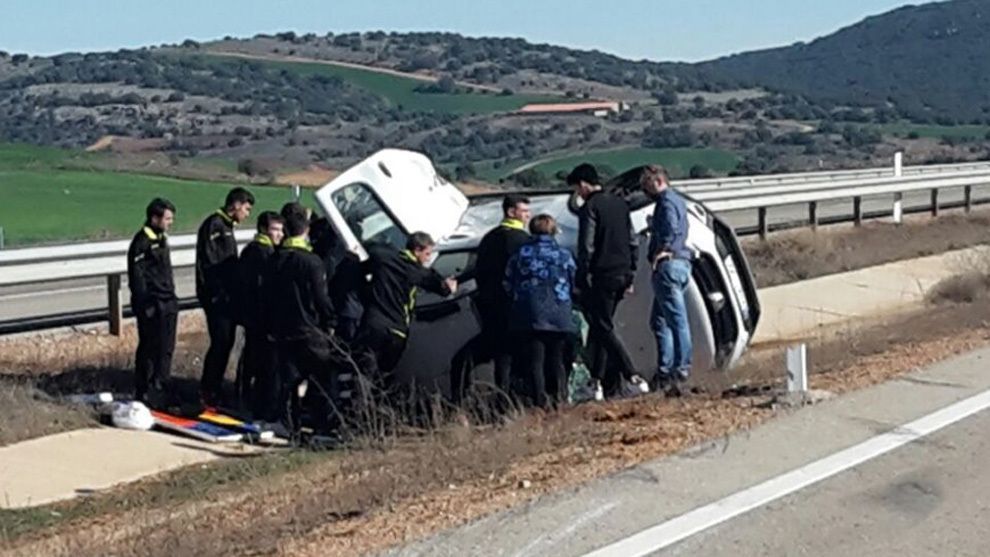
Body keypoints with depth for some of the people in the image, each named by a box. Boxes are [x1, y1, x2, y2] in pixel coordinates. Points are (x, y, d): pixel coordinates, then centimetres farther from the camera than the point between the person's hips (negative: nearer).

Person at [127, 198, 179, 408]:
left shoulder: (161, 239, 16)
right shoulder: (142, 241, -13)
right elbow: (136, 276, -16)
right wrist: (145, 304, -18)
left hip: (167, 303, 9)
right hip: (152, 305, -9)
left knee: (166, 348, 12)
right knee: (149, 348, -3)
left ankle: (161, 388, 21)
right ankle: (144, 392, 3)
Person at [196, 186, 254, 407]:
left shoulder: (227, 227, 20)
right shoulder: (214, 225, -11)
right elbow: (208, 263, -18)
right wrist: (218, 293, -21)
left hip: (227, 296, 10)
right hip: (217, 297, -10)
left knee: (226, 341, 10)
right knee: (220, 342, -10)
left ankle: (215, 388, 18)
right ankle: (207, 392, -5)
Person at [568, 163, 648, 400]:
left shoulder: (590, 207, -11)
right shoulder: (620, 204, 13)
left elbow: (586, 248, -15)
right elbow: (633, 242, 15)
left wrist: (580, 281, -10)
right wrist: (630, 275, 19)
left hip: (600, 278, -8)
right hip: (621, 277, 8)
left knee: (604, 329, -4)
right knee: (599, 327, 15)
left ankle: (633, 378, -14)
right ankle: (596, 382, 14)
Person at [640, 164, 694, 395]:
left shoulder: (666, 202, -10)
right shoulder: (678, 200, 22)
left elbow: (670, 229, -24)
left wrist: (661, 252, -14)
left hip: (668, 265, -11)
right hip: (681, 262, 11)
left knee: (677, 319, -10)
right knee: (659, 320, 14)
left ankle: (682, 368, -9)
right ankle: (664, 370, 14)